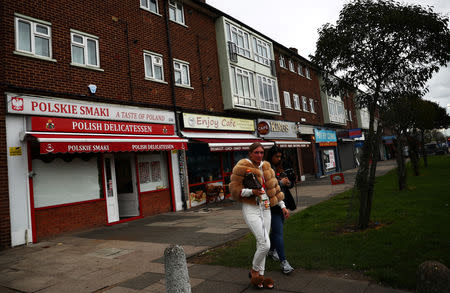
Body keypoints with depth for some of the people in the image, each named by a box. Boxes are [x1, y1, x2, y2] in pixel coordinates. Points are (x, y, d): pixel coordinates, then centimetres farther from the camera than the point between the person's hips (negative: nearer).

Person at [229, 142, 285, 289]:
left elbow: (274, 187, 19)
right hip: (251, 209, -6)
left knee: (262, 244, 12)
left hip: (265, 208, 6)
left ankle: (260, 275, 27)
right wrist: (252, 191, -23)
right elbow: (234, 190, -10)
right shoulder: (242, 167, -8)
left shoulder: (266, 167, 12)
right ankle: (254, 270, 14)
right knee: (265, 244, -12)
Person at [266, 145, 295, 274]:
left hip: (282, 204, 8)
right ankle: (283, 261, -5)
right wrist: (280, 182, -18)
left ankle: (272, 250, 40)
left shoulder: (280, 168, 14)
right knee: (278, 232, -9)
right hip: (272, 205, -8)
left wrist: (289, 182, -4)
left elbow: (291, 184, 19)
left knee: (276, 229, 20)